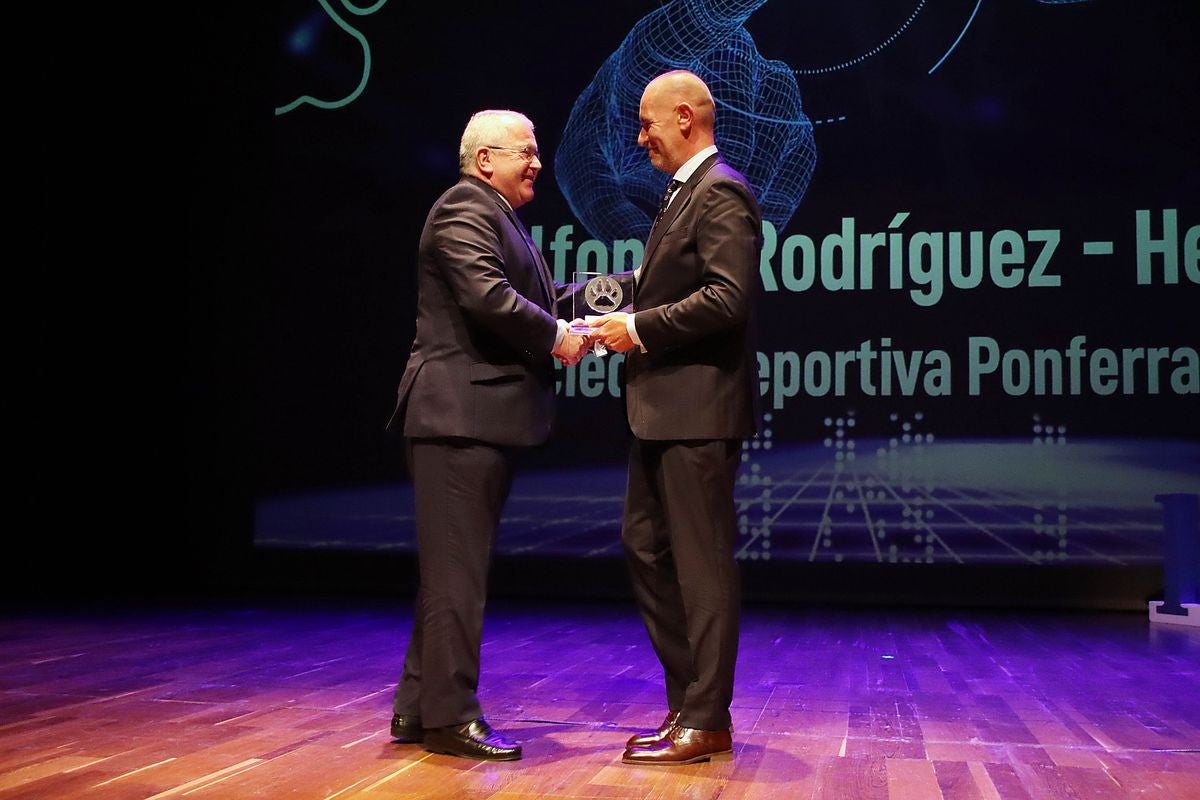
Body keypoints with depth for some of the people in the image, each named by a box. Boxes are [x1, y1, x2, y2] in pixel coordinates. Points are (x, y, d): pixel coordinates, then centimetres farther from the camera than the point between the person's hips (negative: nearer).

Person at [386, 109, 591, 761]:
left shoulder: (496, 217, 24)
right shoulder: (465, 206, -9)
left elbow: (532, 294, 19)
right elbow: (488, 297, -23)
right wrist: (555, 336, -11)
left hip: (480, 418, 11)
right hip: (459, 414, -11)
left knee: (452, 568, 13)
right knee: (456, 569, -6)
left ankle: (418, 707, 22)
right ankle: (449, 716, 3)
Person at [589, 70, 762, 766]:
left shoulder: (721, 192, -12)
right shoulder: (685, 192, 19)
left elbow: (727, 299, -22)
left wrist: (639, 329, -16)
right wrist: (626, 311, 10)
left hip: (699, 408, -10)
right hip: (665, 407, 10)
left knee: (701, 564, -2)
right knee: (646, 546, 14)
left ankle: (706, 722, 9)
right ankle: (688, 700, 24)